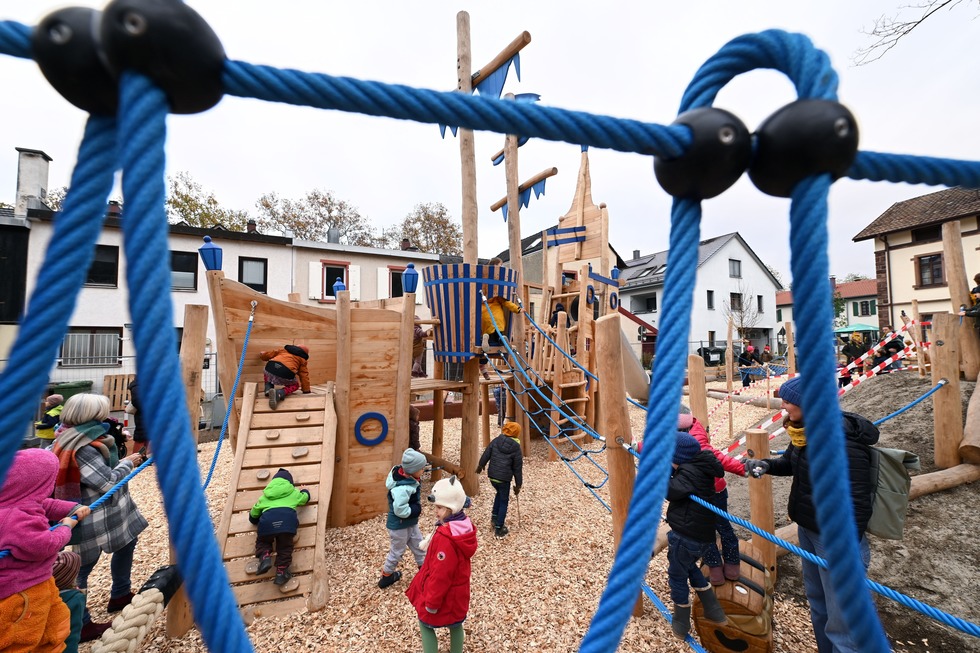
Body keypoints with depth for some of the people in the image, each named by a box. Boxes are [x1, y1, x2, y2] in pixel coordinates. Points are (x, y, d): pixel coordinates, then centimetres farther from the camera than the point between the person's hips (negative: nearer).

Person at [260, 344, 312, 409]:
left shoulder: (284, 350, 28)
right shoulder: (302, 359, 21)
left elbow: (269, 354, 33)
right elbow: (304, 375, 21)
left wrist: (262, 355, 57)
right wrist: (307, 390, 29)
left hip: (270, 370, 4)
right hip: (285, 376, -4)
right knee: (295, 385, 26)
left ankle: (268, 388, 15)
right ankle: (280, 392, -5)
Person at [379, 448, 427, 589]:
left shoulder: (407, 477, -8)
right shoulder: (402, 488, -37)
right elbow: (400, 510, -37)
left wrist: (417, 507, -4)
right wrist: (416, 509, -22)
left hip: (410, 523, 8)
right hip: (399, 525, -8)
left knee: (418, 545, 21)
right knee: (397, 551, 15)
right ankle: (386, 577, 39)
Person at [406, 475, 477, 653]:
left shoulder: (445, 537, -35)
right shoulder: (465, 526, -9)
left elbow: (440, 574, -27)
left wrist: (431, 602, -15)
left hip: (444, 594, -7)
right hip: (458, 590, 7)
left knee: (426, 624, 17)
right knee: (455, 623, 25)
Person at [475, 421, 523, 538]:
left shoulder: (496, 440, -5)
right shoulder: (516, 448, -10)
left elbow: (486, 454, 3)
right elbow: (518, 468, -4)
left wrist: (480, 465, 21)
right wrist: (518, 484, 6)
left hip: (492, 475, 4)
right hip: (504, 478, -4)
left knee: (499, 493, 30)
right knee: (504, 501, 12)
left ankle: (494, 517, 32)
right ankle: (498, 528, 16)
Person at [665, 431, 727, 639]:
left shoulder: (689, 472, -25)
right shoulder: (700, 466, 3)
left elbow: (670, 491, -33)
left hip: (685, 536, -9)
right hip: (702, 534, 9)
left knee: (677, 576, 11)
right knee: (689, 567, 32)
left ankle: (681, 625, 28)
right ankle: (714, 612, 38)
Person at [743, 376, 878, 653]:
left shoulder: (843, 445, -28)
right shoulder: (806, 431, -1)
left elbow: (857, 504, -27)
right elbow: (791, 463, 16)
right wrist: (766, 465, -5)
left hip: (836, 539, -9)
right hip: (808, 530, 9)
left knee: (842, 622, 4)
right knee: (817, 601, 27)